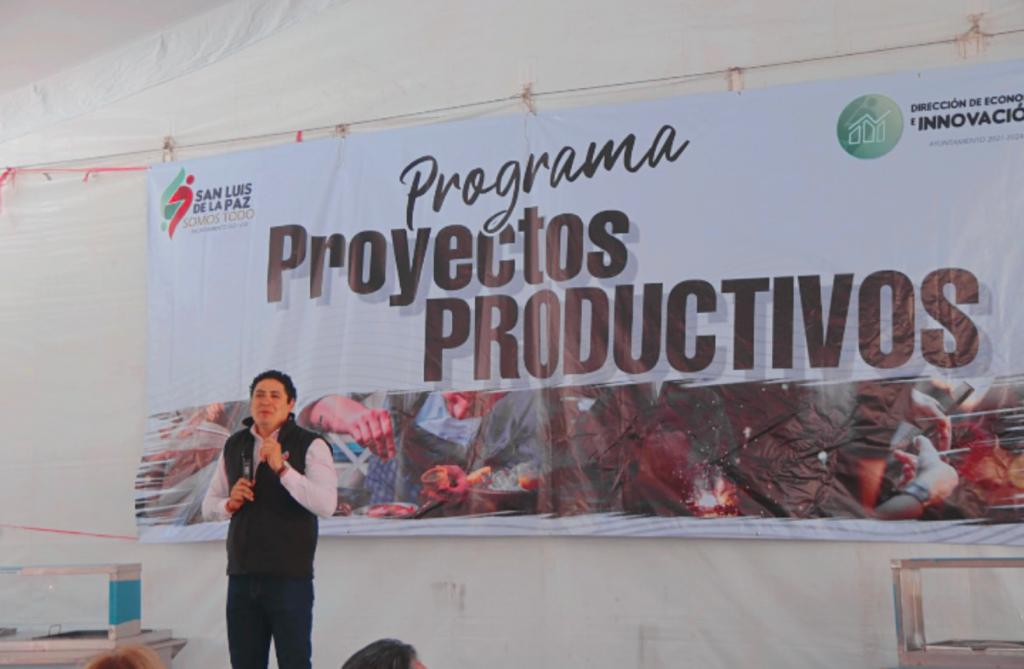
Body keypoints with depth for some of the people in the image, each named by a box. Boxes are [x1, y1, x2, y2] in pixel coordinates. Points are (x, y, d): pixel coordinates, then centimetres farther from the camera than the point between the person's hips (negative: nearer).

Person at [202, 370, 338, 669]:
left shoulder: (310, 445, -5)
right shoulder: (234, 446, 12)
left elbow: (326, 505, -19)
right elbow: (208, 506, 18)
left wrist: (282, 467, -26)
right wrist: (230, 504, -5)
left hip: (289, 577, -5)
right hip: (242, 576, 5)